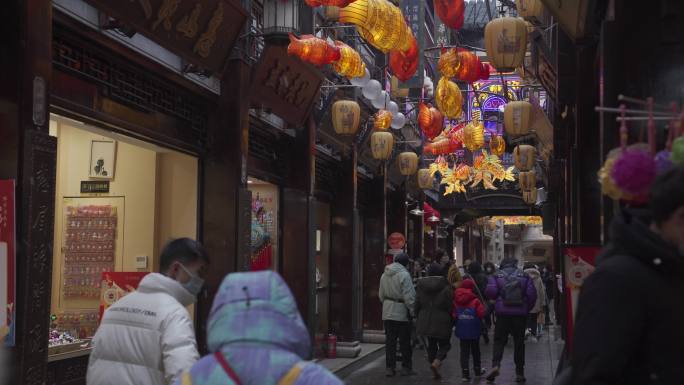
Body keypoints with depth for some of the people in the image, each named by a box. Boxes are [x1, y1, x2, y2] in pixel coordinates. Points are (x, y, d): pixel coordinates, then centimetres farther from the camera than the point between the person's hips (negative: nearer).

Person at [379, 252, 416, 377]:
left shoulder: (384, 274, 8)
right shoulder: (404, 274, -15)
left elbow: (381, 294, 15)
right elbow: (408, 296, -16)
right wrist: (412, 310, -9)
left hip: (387, 312, 6)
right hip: (401, 312, -6)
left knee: (390, 340, 9)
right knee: (405, 341, 4)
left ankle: (390, 367, 11)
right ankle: (406, 367, 10)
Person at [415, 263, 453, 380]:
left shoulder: (421, 285, 1)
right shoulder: (446, 287, -11)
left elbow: (417, 304, 6)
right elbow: (450, 306, -10)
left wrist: (419, 318, 18)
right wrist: (452, 321, 2)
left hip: (425, 321, 4)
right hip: (441, 322, -4)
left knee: (431, 344, 16)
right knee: (444, 344, 11)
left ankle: (435, 372, 16)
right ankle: (436, 362, -15)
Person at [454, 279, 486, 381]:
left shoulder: (456, 301, -3)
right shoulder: (475, 301, -14)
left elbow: (454, 315, -3)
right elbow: (481, 313, -18)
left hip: (462, 330, 2)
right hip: (474, 330, -2)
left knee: (464, 351, 5)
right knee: (475, 350, 16)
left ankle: (465, 372, -4)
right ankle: (477, 370, 29)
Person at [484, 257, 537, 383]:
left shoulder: (497, 276, 3)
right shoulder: (524, 276, 6)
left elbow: (491, 292, -11)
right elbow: (532, 294, -3)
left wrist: (498, 299, 10)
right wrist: (527, 308, 11)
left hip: (503, 312, -1)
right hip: (520, 313, 1)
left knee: (499, 340, 6)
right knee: (519, 342, 10)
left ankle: (495, 365, -16)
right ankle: (520, 373, 12)